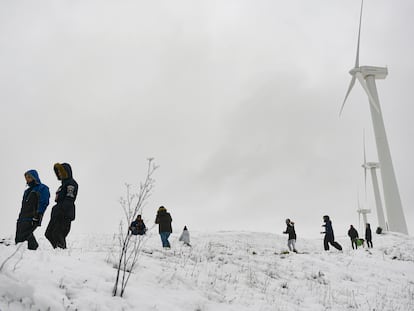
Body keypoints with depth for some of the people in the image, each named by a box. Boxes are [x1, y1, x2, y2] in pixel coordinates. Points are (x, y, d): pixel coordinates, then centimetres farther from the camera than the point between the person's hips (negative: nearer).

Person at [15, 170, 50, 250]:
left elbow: (43, 204, -12)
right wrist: (20, 217, 20)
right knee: (18, 239, 5)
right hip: (22, 219, 9)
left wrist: (37, 216, -20)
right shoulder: (28, 191, 23)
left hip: (31, 219, -9)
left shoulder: (42, 189, -3)